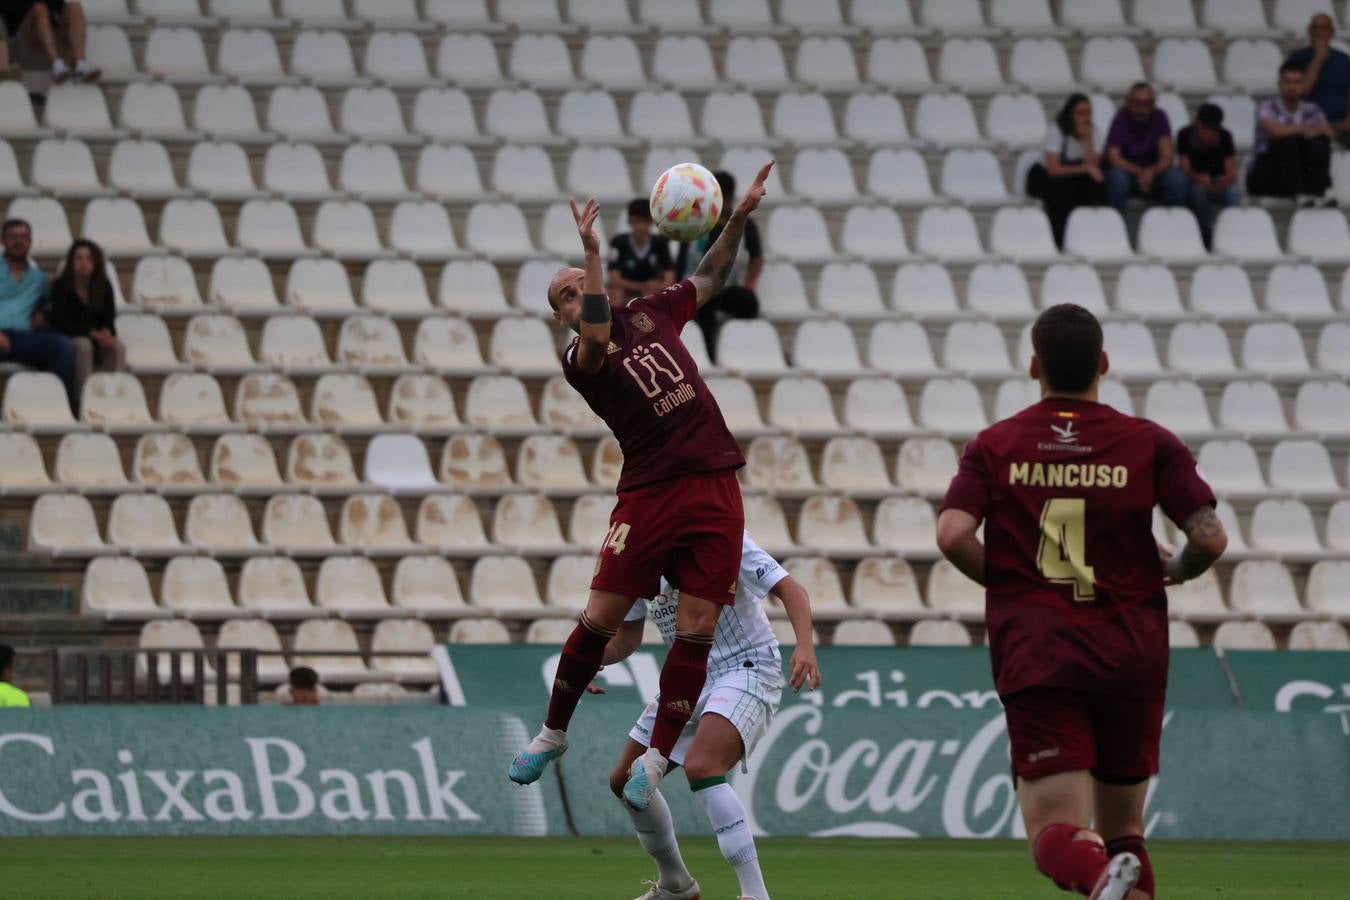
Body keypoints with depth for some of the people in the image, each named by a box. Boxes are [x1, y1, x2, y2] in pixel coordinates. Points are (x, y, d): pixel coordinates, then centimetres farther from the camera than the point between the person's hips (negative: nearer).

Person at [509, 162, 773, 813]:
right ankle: (553, 732, 13)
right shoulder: (579, 360, -3)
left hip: (714, 488, 4)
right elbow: (596, 338, -26)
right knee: (600, 618, -7)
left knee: (695, 631, -3)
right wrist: (593, 252, -31)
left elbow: (710, 278, 28)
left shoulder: (650, 314, 14)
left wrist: (740, 217, 16)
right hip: (649, 492, -3)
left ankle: (657, 755, 7)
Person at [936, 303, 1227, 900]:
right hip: (1131, 659, 1)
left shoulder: (994, 447, 3)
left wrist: (1002, 581, 10)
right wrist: (1175, 571, 17)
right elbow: (1210, 537, -6)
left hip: (1035, 657, -1)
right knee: (1123, 829, 16)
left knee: (1056, 837, -6)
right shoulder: (1150, 444, 3)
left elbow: (953, 535, -10)